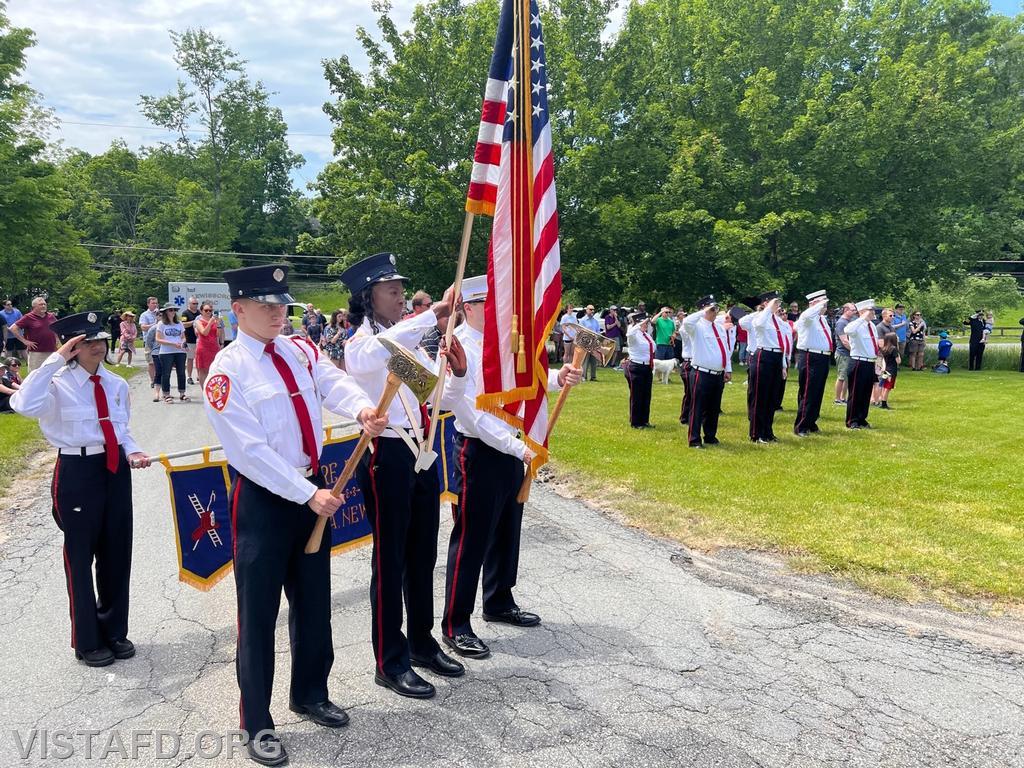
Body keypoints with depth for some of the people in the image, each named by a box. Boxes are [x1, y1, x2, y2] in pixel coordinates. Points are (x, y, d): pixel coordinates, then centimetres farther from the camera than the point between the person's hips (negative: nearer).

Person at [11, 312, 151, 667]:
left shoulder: (116, 384, 6)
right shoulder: (58, 384, -11)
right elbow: (25, 406, -33)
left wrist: (132, 452, -6)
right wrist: (54, 360, -28)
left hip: (116, 470, 5)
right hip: (78, 471, -5)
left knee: (117, 553, 15)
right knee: (81, 556, 7)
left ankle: (114, 631, 33)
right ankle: (87, 641, 25)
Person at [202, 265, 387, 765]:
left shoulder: (301, 352, 4)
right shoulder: (227, 372, -14)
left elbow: (335, 384, -14)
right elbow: (251, 451, -20)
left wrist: (362, 410, -36)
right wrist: (308, 495, -23)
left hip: (312, 490, 6)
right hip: (262, 500, -6)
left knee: (314, 603, 18)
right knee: (259, 613, 5)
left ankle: (310, 696, 38)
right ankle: (257, 724, 22)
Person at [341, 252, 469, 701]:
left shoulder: (412, 343, 13)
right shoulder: (360, 345, -8)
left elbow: (445, 401, 14)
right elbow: (382, 350, -35)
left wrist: (458, 373, -7)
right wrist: (434, 314, -40)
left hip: (422, 453, 7)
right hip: (387, 457, -7)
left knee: (423, 555, 16)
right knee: (390, 560, 3)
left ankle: (422, 642, 34)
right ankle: (390, 662, 17)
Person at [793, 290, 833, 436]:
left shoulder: (822, 319, 18)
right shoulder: (806, 318, -10)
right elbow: (807, 315, -35)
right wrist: (820, 305, -26)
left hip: (823, 359, 9)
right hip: (810, 359, -9)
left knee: (818, 393, 13)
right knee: (807, 394, -8)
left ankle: (811, 424, 23)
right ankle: (800, 427, -4)